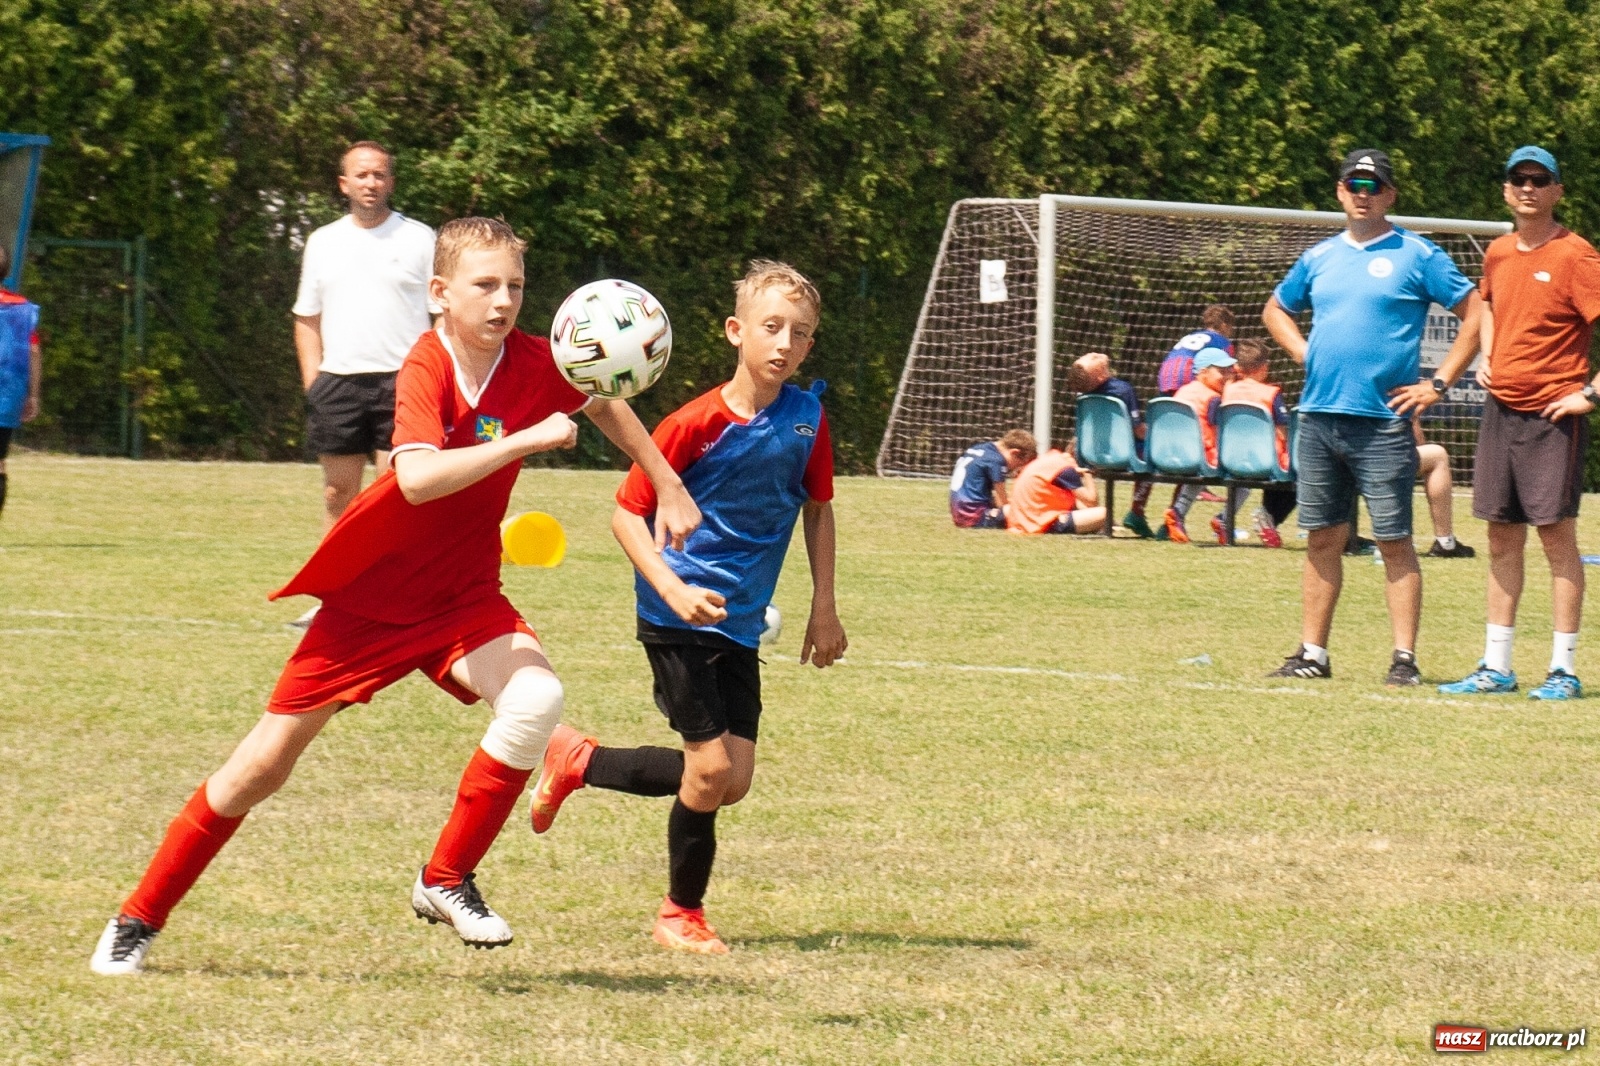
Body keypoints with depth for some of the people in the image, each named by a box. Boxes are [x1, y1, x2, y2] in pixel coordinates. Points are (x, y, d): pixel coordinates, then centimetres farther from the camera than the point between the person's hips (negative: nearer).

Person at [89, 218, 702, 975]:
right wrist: (526, 439, -42)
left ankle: (446, 881, -9)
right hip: (371, 599, -4)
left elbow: (603, 401, 16)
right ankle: (139, 919, 19)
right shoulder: (426, 370, -24)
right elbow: (418, 478, -43)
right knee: (262, 768, 2)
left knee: (536, 698, -26)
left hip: (462, 598, 4)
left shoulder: (532, 362, -9)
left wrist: (667, 485, 17)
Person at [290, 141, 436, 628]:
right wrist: (312, 381, 5)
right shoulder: (323, 242, 14)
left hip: (400, 384, -3)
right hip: (338, 383, 3)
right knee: (339, 495, 5)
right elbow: (307, 320, 17)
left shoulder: (419, 240, 4)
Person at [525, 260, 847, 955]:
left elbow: (817, 507, 14)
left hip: (741, 623, 6)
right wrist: (674, 590, -22)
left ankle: (577, 762, 25)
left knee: (732, 782, 4)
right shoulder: (696, 423, -15)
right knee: (710, 767, -9)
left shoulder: (808, 418, -1)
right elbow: (627, 512, -10)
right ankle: (682, 914, 14)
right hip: (679, 614, -6)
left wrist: (824, 608, 11)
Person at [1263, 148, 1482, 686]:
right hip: (1319, 418, 5)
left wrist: (1437, 384, -7)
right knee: (1322, 539, 8)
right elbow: (1275, 309, 30)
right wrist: (1303, 352, 11)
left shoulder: (1416, 255, 0)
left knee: (1394, 541, -5)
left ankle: (1404, 657, -4)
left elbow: (1476, 314, -2)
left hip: (1383, 423, -5)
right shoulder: (1320, 258, 14)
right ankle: (1313, 653, 12)